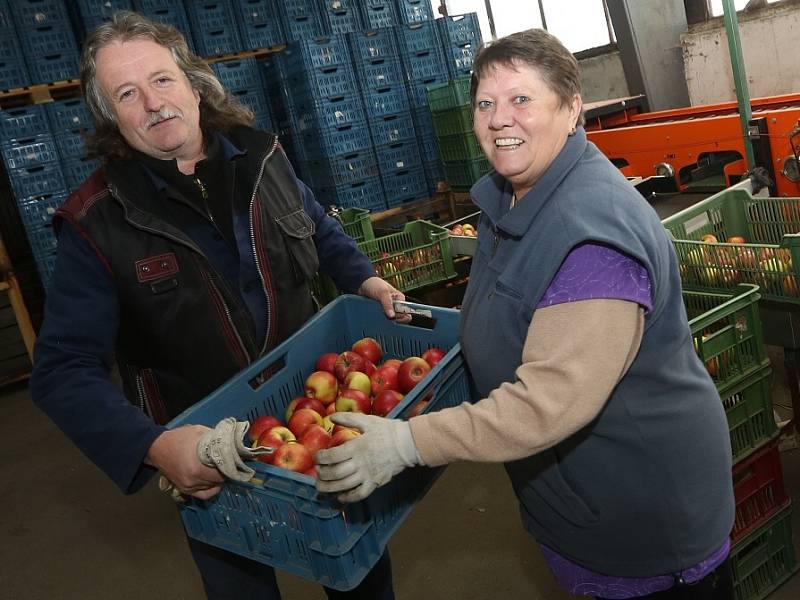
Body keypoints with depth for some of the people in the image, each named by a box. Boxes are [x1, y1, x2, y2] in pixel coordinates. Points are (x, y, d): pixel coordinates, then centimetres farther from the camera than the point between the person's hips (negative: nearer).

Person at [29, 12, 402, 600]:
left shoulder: (261, 156, -6)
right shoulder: (97, 222, -18)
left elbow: (319, 228, 14)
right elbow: (64, 370, -20)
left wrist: (363, 278, -4)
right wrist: (153, 446, -36)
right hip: (206, 455, -3)